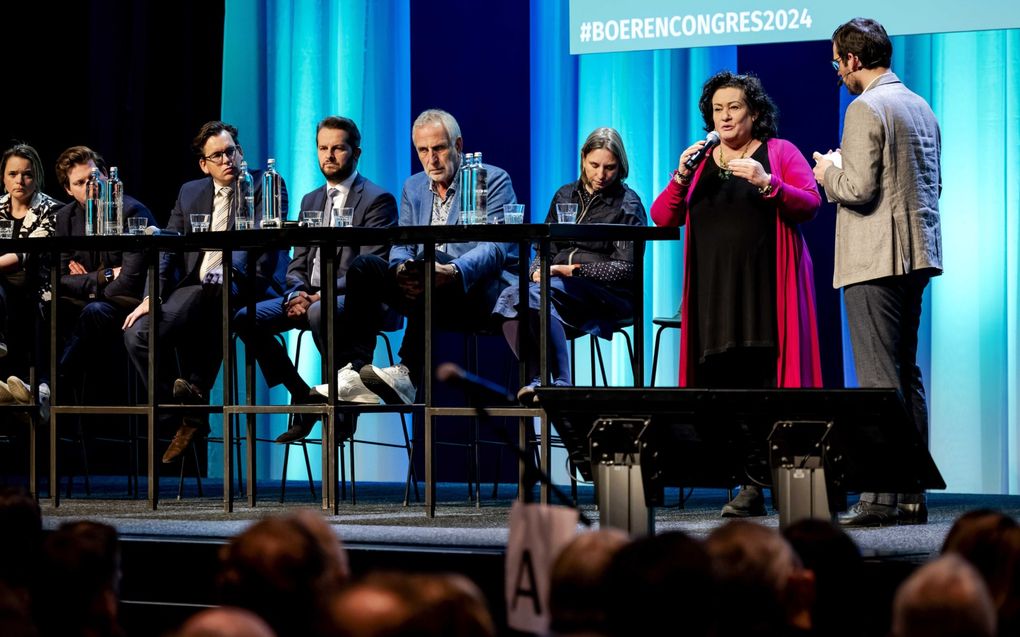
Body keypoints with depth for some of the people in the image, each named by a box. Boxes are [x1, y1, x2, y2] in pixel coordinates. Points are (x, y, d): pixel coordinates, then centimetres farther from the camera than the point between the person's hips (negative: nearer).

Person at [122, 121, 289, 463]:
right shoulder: (190, 193, 18)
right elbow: (167, 249, 12)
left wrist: (228, 275, -25)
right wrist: (153, 295, -4)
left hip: (242, 290, -5)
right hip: (195, 291, 5)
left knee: (212, 292, -39)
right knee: (137, 333, -17)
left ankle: (197, 387, -23)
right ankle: (188, 417, -8)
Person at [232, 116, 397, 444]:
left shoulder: (377, 200, -3)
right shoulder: (311, 200, 20)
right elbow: (298, 262, 17)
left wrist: (323, 295, -21)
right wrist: (296, 294, -7)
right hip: (310, 297, 7)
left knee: (320, 313, -40)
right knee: (246, 317, -14)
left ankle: (347, 390, -17)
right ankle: (302, 396, -4)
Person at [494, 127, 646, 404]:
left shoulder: (628, 205, 3)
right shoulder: (565, 196, 19)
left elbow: (626, 269, -5)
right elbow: (546, 249, 18)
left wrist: (574, 270, -12)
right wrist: (538, 271, -6)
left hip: (609, 295, -5)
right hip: (557, 285, 5)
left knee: (537, 294, -34)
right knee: (511, 297, -29)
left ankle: (561, 383, -35)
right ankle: (539, 379, -38)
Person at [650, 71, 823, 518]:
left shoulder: (780, 153, 7)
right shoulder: (700, 160, 18)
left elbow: (811, 205, -5)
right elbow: (662, 218, 10)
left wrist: (767, 184, -19)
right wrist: (681, 176, -5)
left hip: (768, 290, -3)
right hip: (716, 291, 3)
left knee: (768, 380, -10)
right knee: (727, 384, -5)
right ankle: (750, 485, -5)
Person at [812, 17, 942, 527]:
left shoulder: (865, 109, -13)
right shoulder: (921, 107, 16)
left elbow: (859, 189, -19)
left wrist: (828, 174, 1)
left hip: (875, 258, -9)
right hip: (916, 255, 9)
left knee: (879, 379, -9)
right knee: (907, 375, 12)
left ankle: (883, 499, -12)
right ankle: (912, 495, 13)